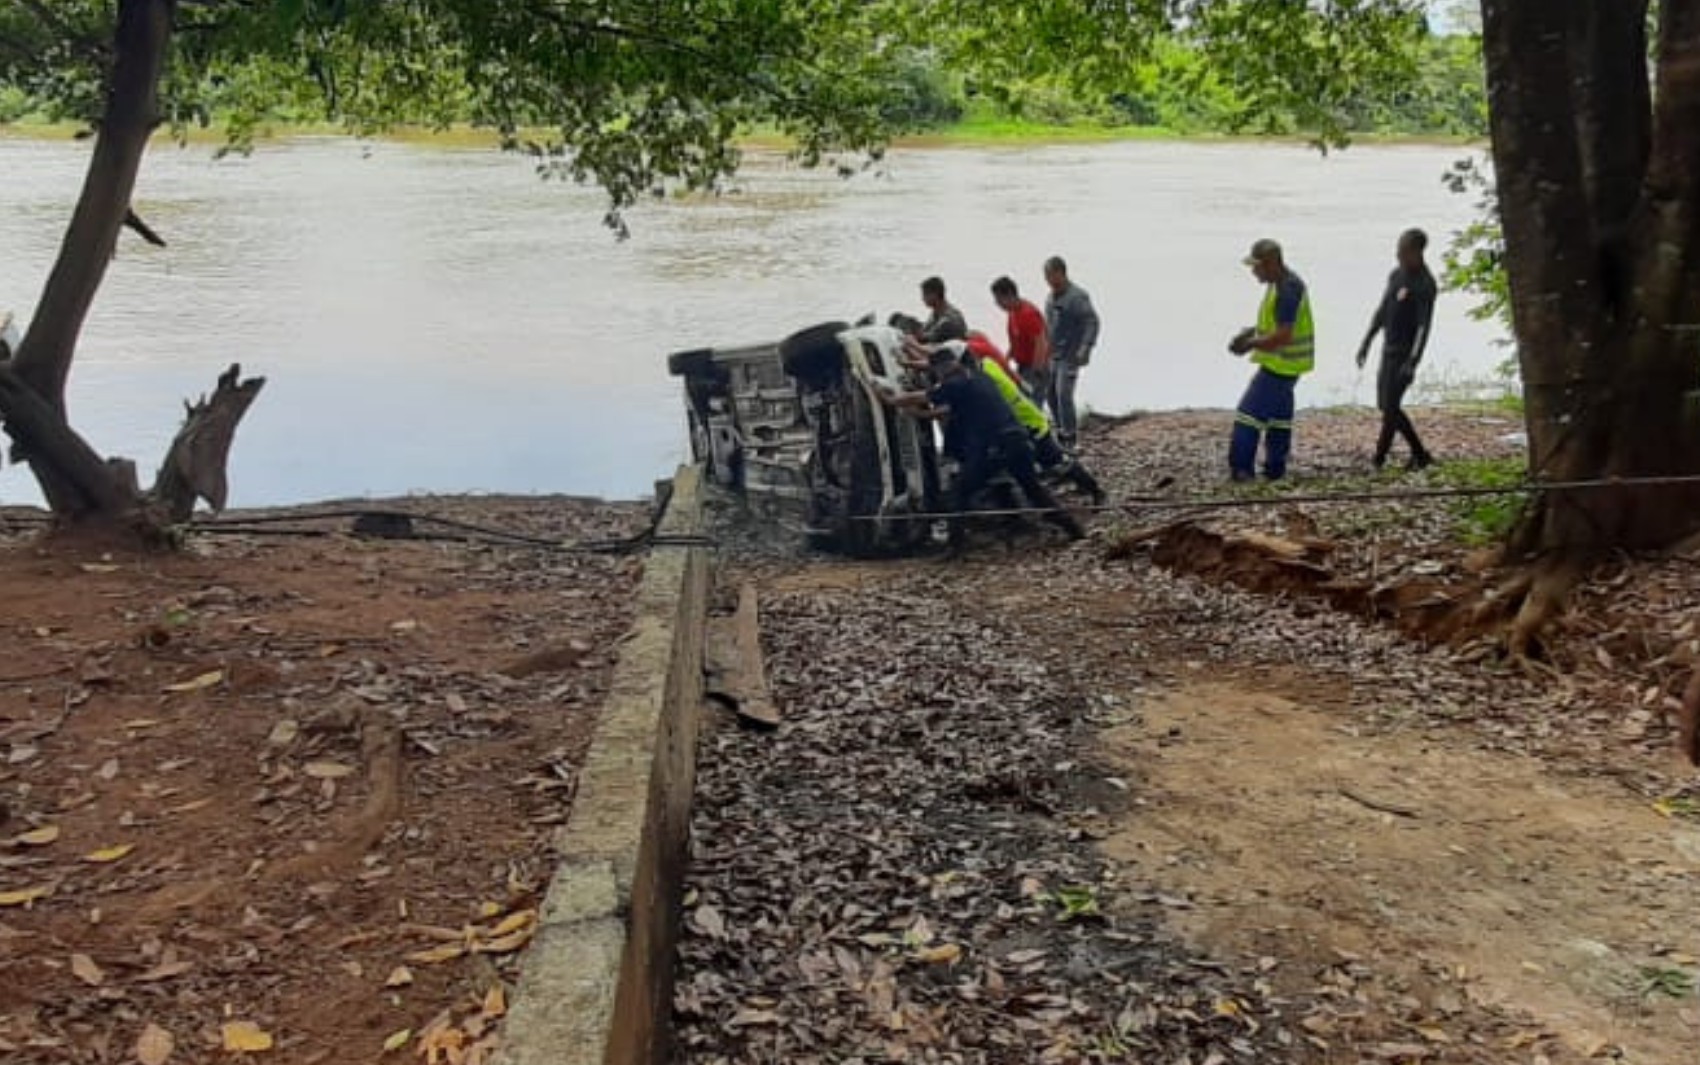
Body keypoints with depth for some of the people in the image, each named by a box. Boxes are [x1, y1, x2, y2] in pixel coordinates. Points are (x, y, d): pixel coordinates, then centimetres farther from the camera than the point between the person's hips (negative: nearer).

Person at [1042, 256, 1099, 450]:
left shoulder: (1077, 296, -13)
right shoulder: (1050, 297, 13)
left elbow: (1092, 322, -16)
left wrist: (1085, 348, -23)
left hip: (1070, 356, -8)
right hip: (1052, 355, 8)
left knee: (1063, 394, -13)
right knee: (1051, 394, 9)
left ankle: (1070, 436, -5)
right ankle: (1060, 430, 22)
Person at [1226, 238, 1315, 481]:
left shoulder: (1288, 290, -24)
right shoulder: (1279, 283, 8)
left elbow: (1282, 336, -28)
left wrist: (1250, 344, -19)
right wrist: (1250, 332, 7)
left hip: (1280, 365, -11)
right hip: (1283, 363, 11)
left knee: (1249, 411, -8)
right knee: (1278, 416, 16)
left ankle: (1240, 469, -5)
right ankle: (1275, 470, 25)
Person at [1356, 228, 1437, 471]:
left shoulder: (1425, 285, -16)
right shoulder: (1396, 275, 10)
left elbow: (1424, 326, -20)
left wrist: (1413, 363, -27)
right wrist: (1366, 342, 17)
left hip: (1405, 354, -9)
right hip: (1388, 351, 9)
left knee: (1390, 407, -8)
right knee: (1386, 406, 10)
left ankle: (1378, 460, -2)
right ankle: (1420, 455, 20)